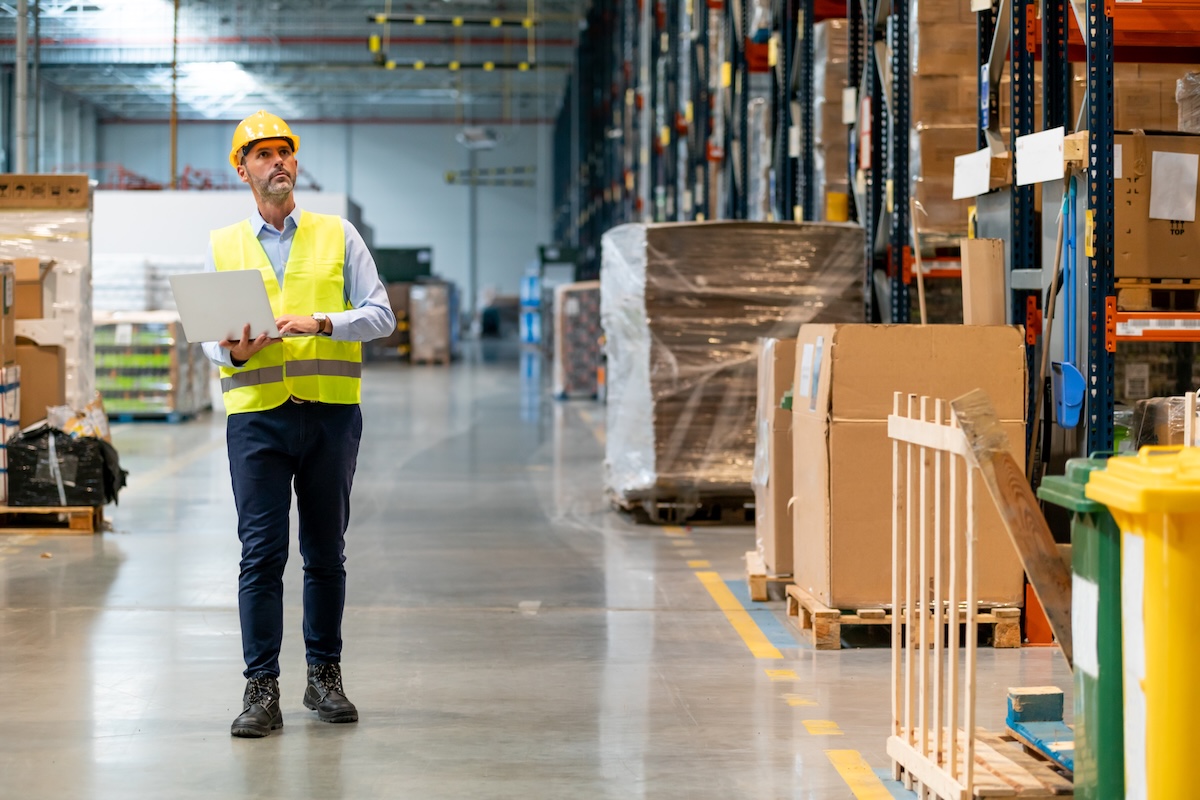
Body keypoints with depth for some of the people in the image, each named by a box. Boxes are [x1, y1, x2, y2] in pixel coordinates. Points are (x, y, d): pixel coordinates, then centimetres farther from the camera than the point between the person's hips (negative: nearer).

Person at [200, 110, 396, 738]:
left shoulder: (337, 235, 9)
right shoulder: (224, 246, 11)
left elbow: (380, 315, 2)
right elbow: (209, 337, 10)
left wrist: (321, 322, -14)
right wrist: (233, 351, -13)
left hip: (331, 411, 0)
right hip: (256, 413, 0)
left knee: (326, 552, 7)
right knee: (261, 552, -6)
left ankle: (325, 677, 19)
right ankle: (261, 690, -4)